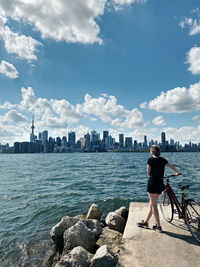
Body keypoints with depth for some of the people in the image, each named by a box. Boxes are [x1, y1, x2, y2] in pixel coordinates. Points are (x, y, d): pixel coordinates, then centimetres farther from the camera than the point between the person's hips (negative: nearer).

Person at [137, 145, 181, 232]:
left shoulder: (150, 160, -9)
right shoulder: (162, 160, 8)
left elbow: (149, 173, -4)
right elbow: (172, 166, 22)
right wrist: (177, 172, 41)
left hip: (152, 183, -6)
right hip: (160, 185, 6)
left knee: (154, 205, 2)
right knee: (151, 204, 16)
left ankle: (158, 226, 5)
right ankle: (146, 222, 28)